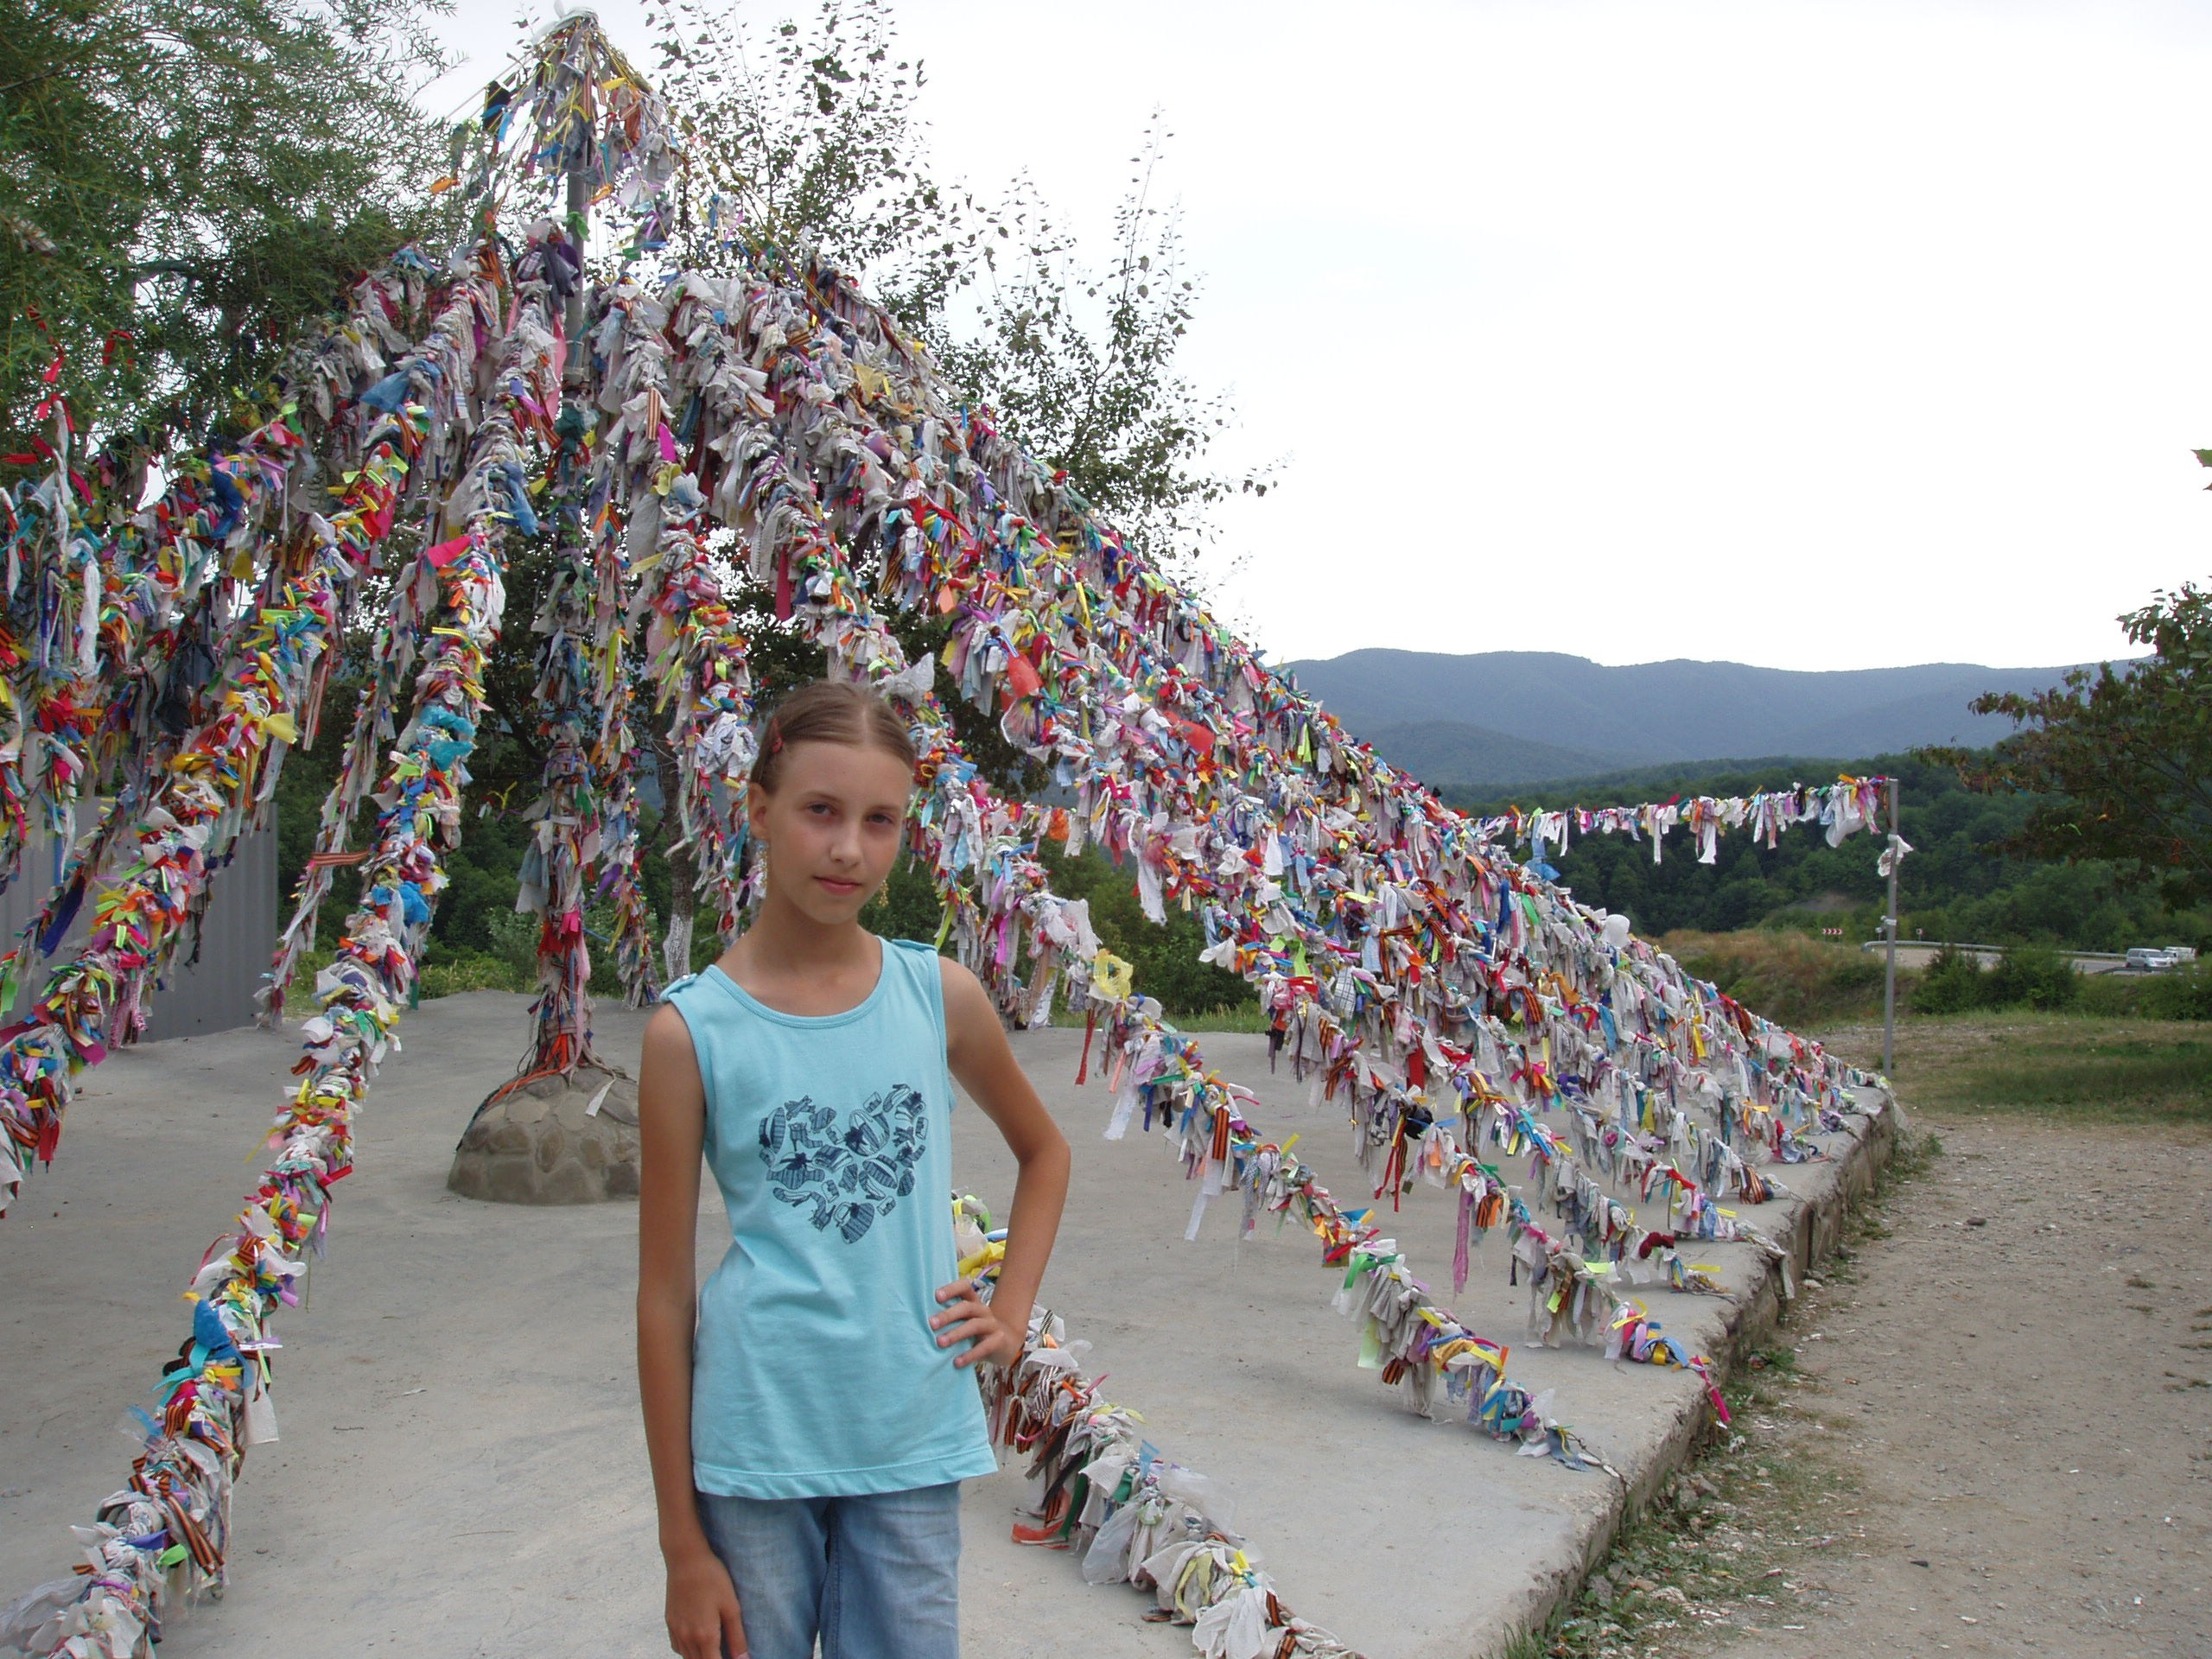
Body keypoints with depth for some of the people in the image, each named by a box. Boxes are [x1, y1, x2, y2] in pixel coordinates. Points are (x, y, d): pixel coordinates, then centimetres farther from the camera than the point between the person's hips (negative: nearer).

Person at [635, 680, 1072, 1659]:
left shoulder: (941, 997, 0)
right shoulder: (691, 1031, -8)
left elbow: (1043, 1150, 20)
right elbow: (664, 1294, -4)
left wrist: (1011, 1313, 7)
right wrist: (682, 1542, -3)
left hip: (914, 1440, 2)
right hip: (755, 1441, -2)